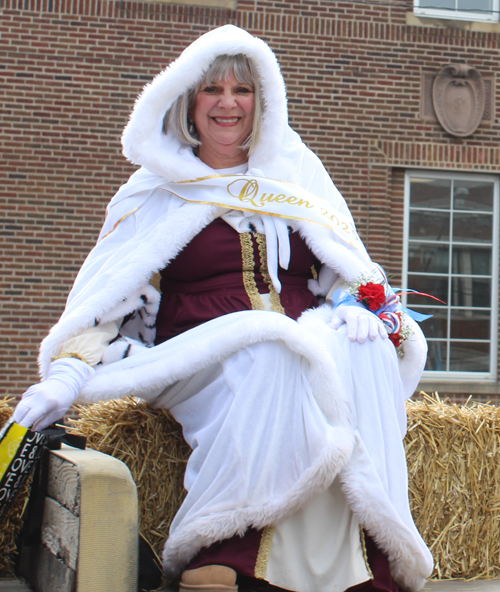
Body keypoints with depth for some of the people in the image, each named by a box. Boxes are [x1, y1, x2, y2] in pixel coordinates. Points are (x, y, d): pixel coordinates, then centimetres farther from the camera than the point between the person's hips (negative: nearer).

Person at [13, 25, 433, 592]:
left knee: (363, 348, -31)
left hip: (312, 344, 2)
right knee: (274, 352, -36)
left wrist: (360, 306, -5)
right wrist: (65, 375, -8)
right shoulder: (158, 193, 15)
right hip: (205, 358, -2)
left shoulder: (298, 173, 21)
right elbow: (105, 295, 7)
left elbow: (350, 269, 18)